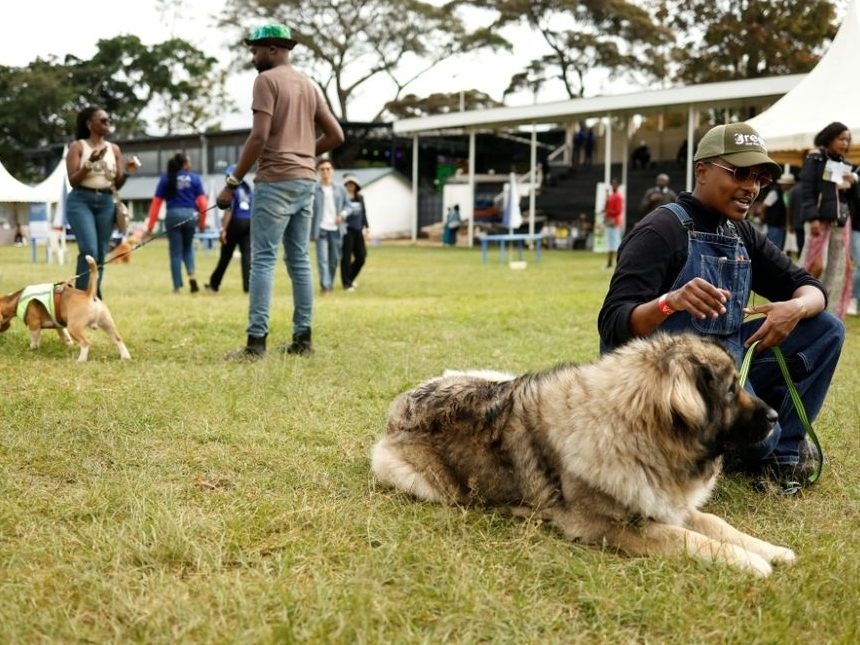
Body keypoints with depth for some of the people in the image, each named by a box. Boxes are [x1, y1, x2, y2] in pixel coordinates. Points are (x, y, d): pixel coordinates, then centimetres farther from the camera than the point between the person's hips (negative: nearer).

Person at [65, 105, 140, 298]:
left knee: (101, 255, 4)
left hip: (106, 203, 5)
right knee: (89, 250, -20)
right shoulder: (77, 146, 0)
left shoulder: (114, 149, 11)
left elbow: (117, 184, 12)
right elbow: (73, 181, -7)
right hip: (81, 201, -5)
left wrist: (127, 172, -7)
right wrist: (90, 163, -19)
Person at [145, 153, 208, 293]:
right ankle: (191, 275, -2)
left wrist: (150, 226, 4)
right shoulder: (195, 178, 5)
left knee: (176, 252, 7)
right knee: (188, 247, 21)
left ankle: (177, 287, 7)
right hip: (190, 216, 0)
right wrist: (202, 222, 13)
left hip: (173, 216, 0)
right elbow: (202, 203, 1)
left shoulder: (165, 179, 6)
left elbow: (156, 203, 2)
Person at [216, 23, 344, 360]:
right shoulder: (308, 84, 16)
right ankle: (303, 338, 12)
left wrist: (232, 182, -13)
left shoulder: (267, 80, -7)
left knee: (263, 260, -8)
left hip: (276, 180, -8)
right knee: (299, 259, 10)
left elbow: (259, 136, -17)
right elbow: (336, 135, 15)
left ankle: (256, 342, -11)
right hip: (306, 181, 8)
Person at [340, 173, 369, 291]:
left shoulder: (360, 198, 13)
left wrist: (366, 226, 14)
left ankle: (350, 278, 28)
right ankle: (347, 283, 5)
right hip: (347, 230, -6)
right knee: (346, 257, -4)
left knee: (361, 257, 7)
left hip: (358, 231, 6)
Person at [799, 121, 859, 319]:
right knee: (817, 266, -10)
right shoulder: (815, 159, -1)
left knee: (839, 270, 4)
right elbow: (806, 190, -10)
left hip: (842, 223, 6)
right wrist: (812, 218, -19)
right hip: (821, 221, -6)